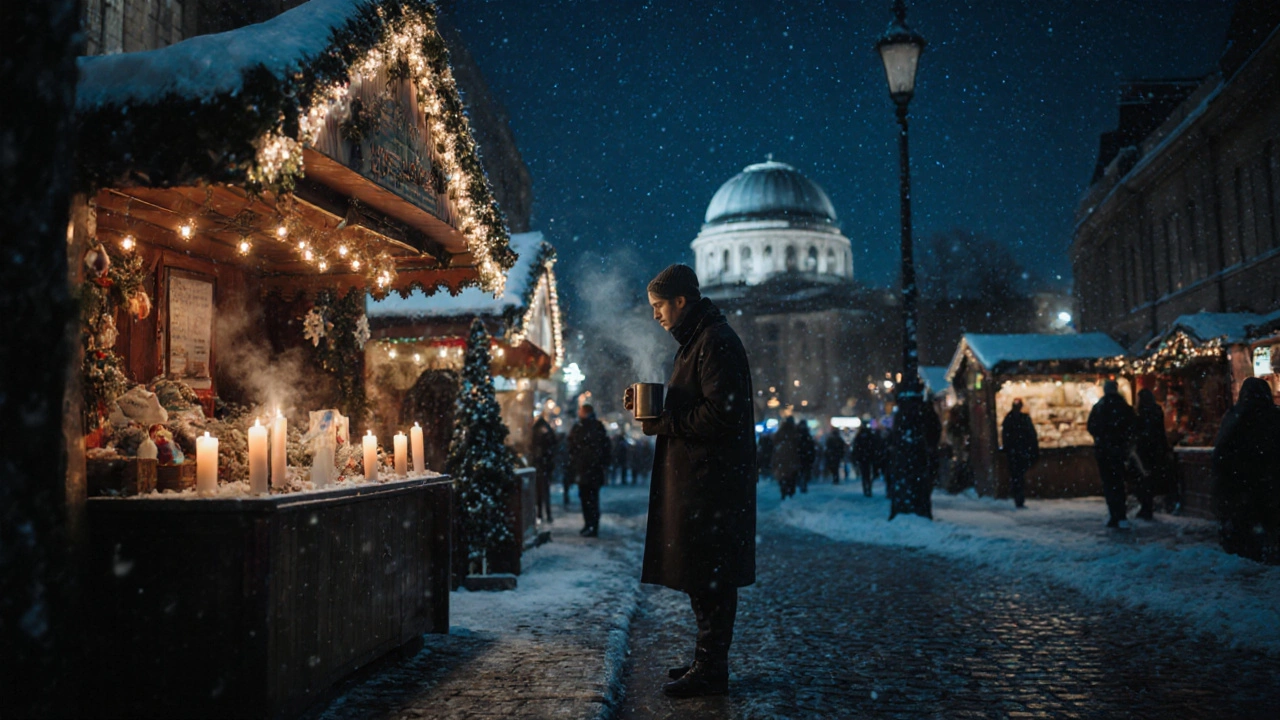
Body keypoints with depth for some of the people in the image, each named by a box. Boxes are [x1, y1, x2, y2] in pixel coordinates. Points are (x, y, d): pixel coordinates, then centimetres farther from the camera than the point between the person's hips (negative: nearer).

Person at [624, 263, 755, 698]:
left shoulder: (716, 342, -15)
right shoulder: (697, 339, 18)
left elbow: (721, 414, -22)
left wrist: (663, 424, -15)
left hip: (711, 480, -10)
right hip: (697, 477, 10)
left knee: (708, 576, -3)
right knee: (704, 574, 16)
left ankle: (711, 670, 6)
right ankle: (708, 660, 26)